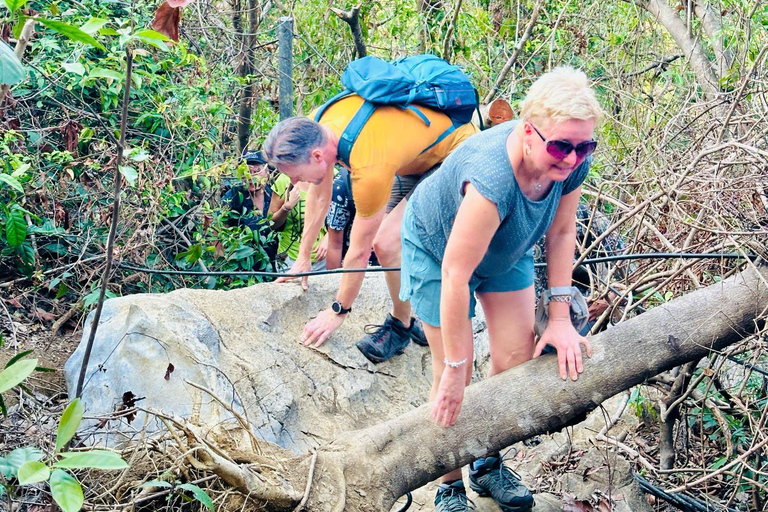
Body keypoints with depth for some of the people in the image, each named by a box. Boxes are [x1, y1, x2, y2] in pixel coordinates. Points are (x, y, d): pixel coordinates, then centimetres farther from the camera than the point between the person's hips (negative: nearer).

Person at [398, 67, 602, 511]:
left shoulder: (572, 162, -27)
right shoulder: (492, 179, -46)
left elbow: (562, 232, -8)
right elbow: (456, 275, -39)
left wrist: (560, 317, -8)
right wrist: (454, 369, -30)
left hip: (506, 249, 6)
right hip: (438, 245, -6)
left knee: (518, 360, 5)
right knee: (455, 375, -3)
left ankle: (489, 466, 27)